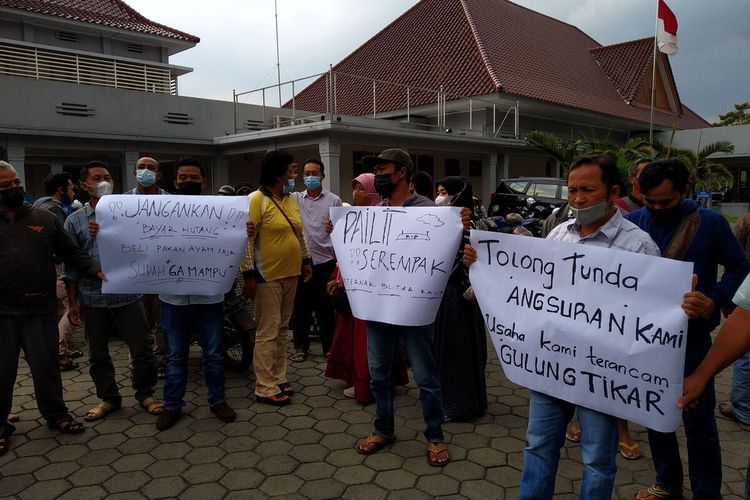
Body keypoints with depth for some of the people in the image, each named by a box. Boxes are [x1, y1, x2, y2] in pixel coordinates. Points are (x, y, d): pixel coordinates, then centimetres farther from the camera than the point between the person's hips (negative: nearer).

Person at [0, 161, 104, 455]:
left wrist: (95, 270, -8)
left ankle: (55, 414, 27)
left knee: (46, 366, 10)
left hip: (40, 310, 1)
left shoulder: (44, 218, 6)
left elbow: (71, 253, 7)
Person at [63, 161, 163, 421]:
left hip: (127, 295, -1)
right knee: (98, 354, 12)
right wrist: (72, 303, 2)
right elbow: (70, 265, 5)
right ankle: (108, 398, 30)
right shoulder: (75, 221, 5)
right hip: (92, 299, 1)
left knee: (141, 350, 3)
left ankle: (145, 394, 23)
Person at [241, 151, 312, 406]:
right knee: (268, 332, -2)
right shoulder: (257, 200, -12)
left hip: (290, 274, 8)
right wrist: (248, 274, -20)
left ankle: (278, 378, 26)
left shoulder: (291, 199, 11)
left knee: (282, 329, 14)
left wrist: (306, 260, 18)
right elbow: (246, 239, -16)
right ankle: (266, 388, 6)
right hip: (267, 277, -8)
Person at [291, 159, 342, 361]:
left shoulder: (334, 200, 2)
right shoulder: (295, 198, 8)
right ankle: (301, 345, 24)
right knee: (301, 306, 10)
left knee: (325, 307, 7)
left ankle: (329, 346, 21)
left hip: (325, 261, -2)